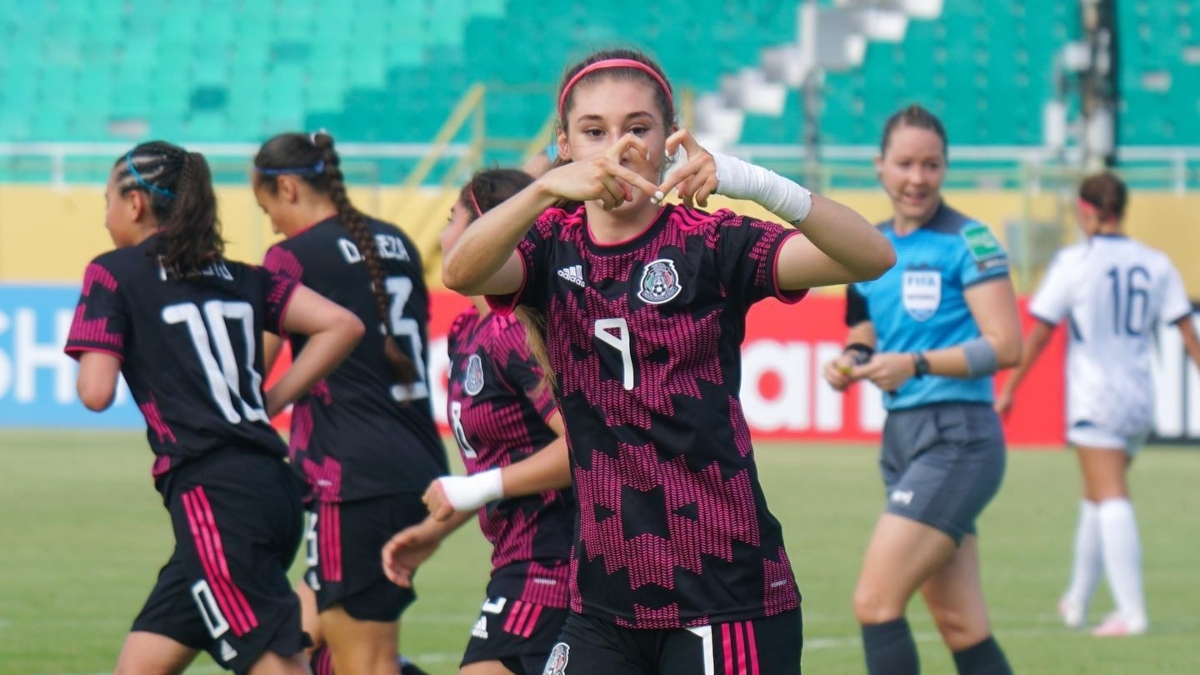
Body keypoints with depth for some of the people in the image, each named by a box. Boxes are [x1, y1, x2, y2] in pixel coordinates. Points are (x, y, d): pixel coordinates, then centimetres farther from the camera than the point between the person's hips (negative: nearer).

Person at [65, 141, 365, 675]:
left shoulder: (114, 274, 2)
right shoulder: (239, 278, 18)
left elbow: (96, 392, -6)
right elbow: (342, 325, 8)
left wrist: (91, 361, 15)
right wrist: (270, 400, 13)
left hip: (213, 496, -7)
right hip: (273, 488, 7)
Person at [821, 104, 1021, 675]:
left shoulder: (967, 241, -8)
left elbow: (1005, 346, -14)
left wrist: (916, 363, -23)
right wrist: (850, 365, 1)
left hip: (956, 440, -8)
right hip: (902, 438, 8)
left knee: (875, 602, -15)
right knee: (962, 627, 7)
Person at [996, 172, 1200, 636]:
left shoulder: (1074, 263, -7)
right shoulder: (1155, 264, 4)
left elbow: (1039, 334, -5)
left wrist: (1009, 389, 3)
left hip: (1095, 399, -5)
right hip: (1139, 399, 5)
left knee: (1110, 500, -10)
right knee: (1095, 499, 20)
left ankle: (1132, 611, -20)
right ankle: (1077, 602, 29)